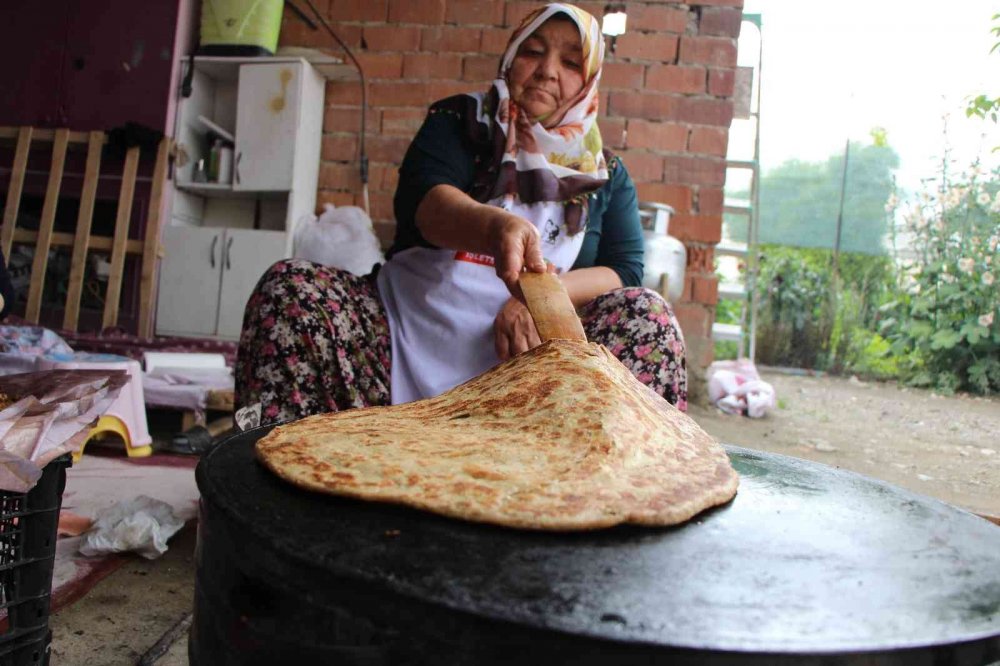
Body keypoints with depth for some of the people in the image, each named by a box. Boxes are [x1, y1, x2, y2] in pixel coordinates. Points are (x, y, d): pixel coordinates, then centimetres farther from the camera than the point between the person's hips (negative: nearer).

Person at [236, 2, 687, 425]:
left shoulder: (607, 176, 14)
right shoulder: (459, 122, 7)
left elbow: (625, 272, 2)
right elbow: (425, 203, -14)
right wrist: (496, 226, -38)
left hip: (525, 355, 1)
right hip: (407, 338, 0)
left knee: (644, 313, -24)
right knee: (290, 287, -21)